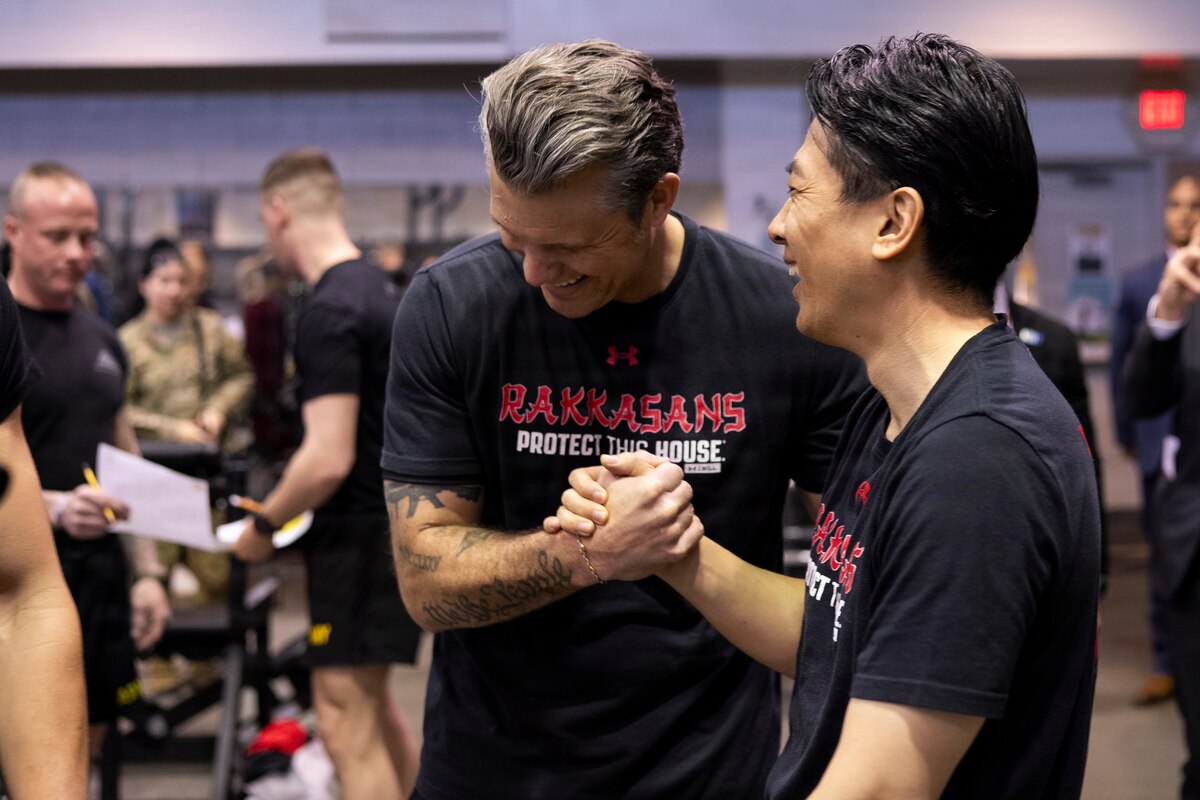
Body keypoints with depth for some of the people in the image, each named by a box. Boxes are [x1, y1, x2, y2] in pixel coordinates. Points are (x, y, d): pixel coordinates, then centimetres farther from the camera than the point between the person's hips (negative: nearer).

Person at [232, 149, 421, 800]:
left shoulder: (329, 313, -20)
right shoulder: (378, 286, 10)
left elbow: (328, 460, -25)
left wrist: (263, 526, -10)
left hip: (360, 529, -10)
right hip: (395, 514, 10)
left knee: (347, 723, -3)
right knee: (373, 707, 22)